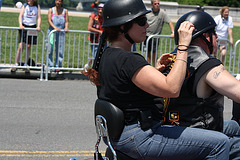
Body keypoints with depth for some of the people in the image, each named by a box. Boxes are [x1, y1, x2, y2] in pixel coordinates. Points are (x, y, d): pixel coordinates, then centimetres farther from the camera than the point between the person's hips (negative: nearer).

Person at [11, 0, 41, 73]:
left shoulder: (37, 6, 5)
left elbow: (39, 17, 2)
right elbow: (20, 16, -6)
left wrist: (38, 26, -14)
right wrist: (20, 25, -22)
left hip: (33, 27, 1)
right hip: (24, 27, -1)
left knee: (29, 47, 3)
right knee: (21, 47, -8)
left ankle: (25, 65, 10)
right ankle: (16, 65, -2)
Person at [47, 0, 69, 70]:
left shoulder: (65, 11, 10)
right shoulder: (51, 10, 5)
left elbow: (66, 21, 8)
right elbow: (49, 20, -5)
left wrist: (66, 28, -13)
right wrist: (55, 27, -21)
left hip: (61, 33, 1)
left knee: (60, 50, -2)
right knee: (50, 50, -5)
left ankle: (57, 66, 6)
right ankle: (50, 66, 1)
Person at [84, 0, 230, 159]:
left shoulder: (105, 55, 11)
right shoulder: (127, 60, -21)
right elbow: (172, 88, -28)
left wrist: (155, 69, 15)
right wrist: (183, 46, -20)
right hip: (140, 139, -11)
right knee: (220, 143, -15)